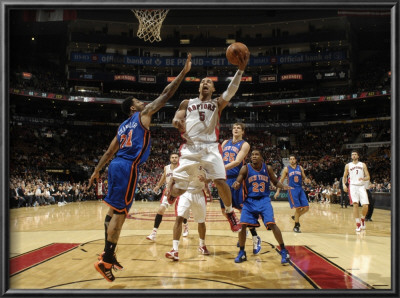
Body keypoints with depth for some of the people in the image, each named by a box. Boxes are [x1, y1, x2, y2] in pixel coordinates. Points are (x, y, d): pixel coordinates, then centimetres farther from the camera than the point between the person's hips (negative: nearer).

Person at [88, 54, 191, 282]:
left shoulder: (123, 126, 22)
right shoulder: (143, 115, 2)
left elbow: (109, 152, 22)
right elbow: (165, 95, -2)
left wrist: (97, 171, 26)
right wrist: (184, 72, 1)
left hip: (117, 166, 9)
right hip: (129, 167, -9)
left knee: (114, 210, 13)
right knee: (120, 212, -9)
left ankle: (108, 253, 21)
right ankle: (106, 260, -8)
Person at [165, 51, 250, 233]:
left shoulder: (217, 103, 15)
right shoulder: (187, 103, 20)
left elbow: (231, 91, -2)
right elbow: (176, 119, 10)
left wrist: (240, 69, -16)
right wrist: (177, 121, -17)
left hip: (210, 147, 0)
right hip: (190, 148, 1)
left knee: (220, 181, -16)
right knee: (178, 187, -7)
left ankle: (230, 212, 7)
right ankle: (171, 189, 30)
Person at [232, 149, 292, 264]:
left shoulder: (268, 168, 0)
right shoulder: (245, 168, -5)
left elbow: (275, 182, 12)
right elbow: (237, 183, -5)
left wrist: (283, 186, -9)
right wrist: (236, 185, -30)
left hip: (264, 200, 0)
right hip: (249, 200, 0)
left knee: (271, 224, -16)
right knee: (243, 225, -11)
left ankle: (284, 251, 0)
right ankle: (242, 252, 9)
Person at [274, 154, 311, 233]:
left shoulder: (300, 168, 9)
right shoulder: (286, 169, 0)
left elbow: (304, 178, 14)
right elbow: (281, 180, 2)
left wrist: (307, 180, -10)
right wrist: (278, 191, -3)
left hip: (300, 189, 4)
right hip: (292, 190, -4)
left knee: (306, 207, -2)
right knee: (298, 208, -8)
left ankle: (295, 217, 25)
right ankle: (296, 226, 7)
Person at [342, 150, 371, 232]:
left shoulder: (363, 165, 9)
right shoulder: (348, 165, 10)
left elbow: (368, 177, 6)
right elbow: (344, 176, 17)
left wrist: (363, 178, -17)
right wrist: (344, 184, -1)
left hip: (361, 186, 1)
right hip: (353, 186, -1)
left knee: (365, 205, -9)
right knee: (355, 204, -16)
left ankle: (362, 219, 21)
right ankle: (358, 224, -9)